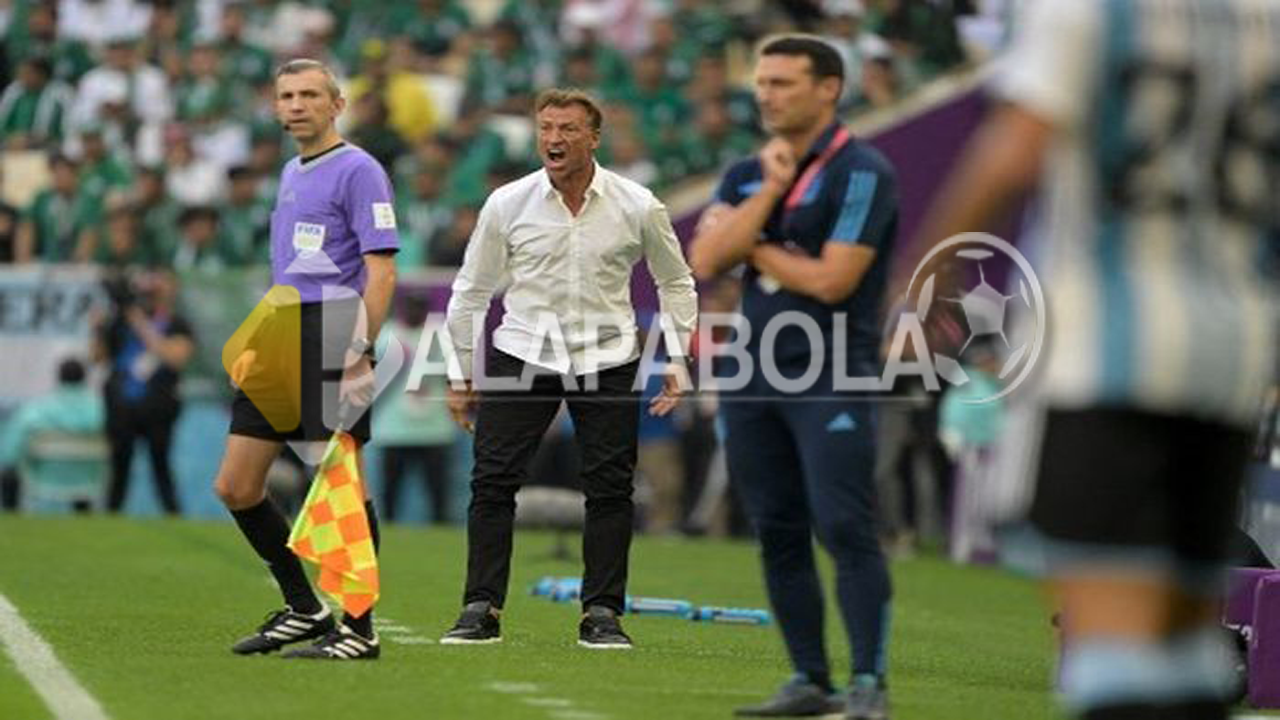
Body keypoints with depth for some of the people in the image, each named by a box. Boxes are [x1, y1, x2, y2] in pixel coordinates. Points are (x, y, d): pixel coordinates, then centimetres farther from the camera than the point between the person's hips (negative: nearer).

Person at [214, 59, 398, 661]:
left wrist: (359, 350, -21)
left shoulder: (358, 171, -6)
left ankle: (360, 629, 0)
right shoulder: (291, 173, 20)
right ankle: (303, 609, 17)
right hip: (279, 350, 9)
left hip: (332, 344, -9)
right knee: (235, 487, 6)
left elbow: (382, 269, -13)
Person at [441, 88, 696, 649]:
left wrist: (675, 360, 4)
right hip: (521, 354, 0)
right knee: (493, 481, -7)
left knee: (609, 487, -2)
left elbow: (675, 282, 11)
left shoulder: (638, 206, -4)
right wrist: (461, 374, 6)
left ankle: (602, 613, 7)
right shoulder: (507, 204, -5)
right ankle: (481, 609, -1)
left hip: (607, 360, 0)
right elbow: (470, 291, 6)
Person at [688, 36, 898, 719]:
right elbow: (704, 260, -2)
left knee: (846, 530, -13)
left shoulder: (861, 172, -7)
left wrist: (754, 249, -2)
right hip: (752, 376, 7)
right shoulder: (745, 174, 13)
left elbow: (831, 279, -15)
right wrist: (769, 190, -8)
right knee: (778, 534, 7)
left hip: (832, 379, -7)